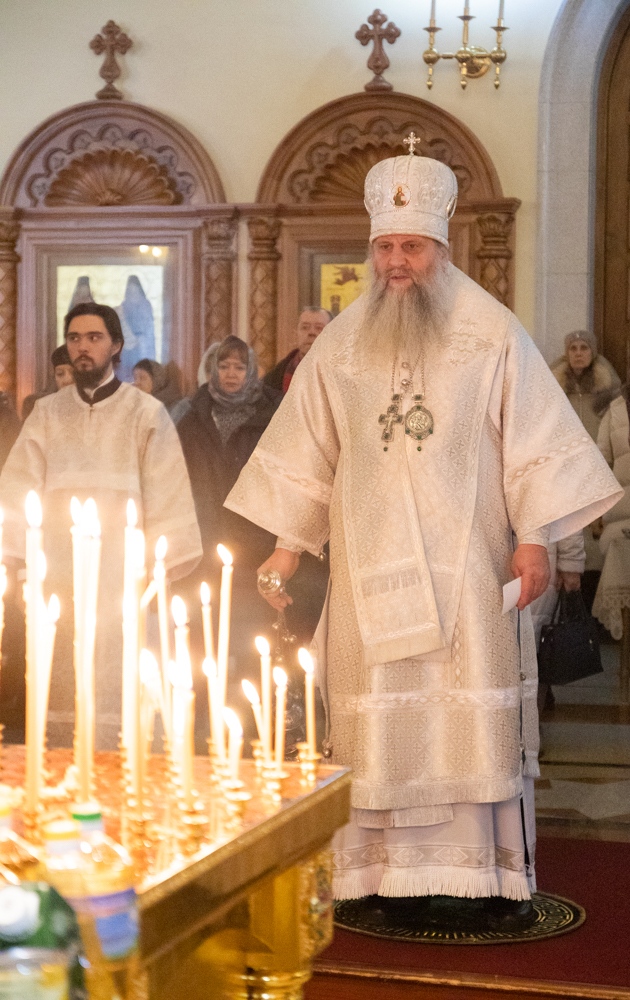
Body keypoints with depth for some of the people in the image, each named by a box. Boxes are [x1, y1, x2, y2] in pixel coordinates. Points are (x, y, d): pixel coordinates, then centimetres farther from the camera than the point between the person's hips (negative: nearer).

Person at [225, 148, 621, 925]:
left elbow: (536, 436, -1)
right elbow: (306, 453, 11)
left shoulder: (491, 330, 0)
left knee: (478, 712, -3)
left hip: (469, 566, -2)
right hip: (372, 568, 2)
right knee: (382, 717, 1)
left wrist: (534, 537, -9)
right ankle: (394, 870, 7)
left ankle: (501, 875, 4)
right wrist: (284, 551, 8)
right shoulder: (342, 343, 8)